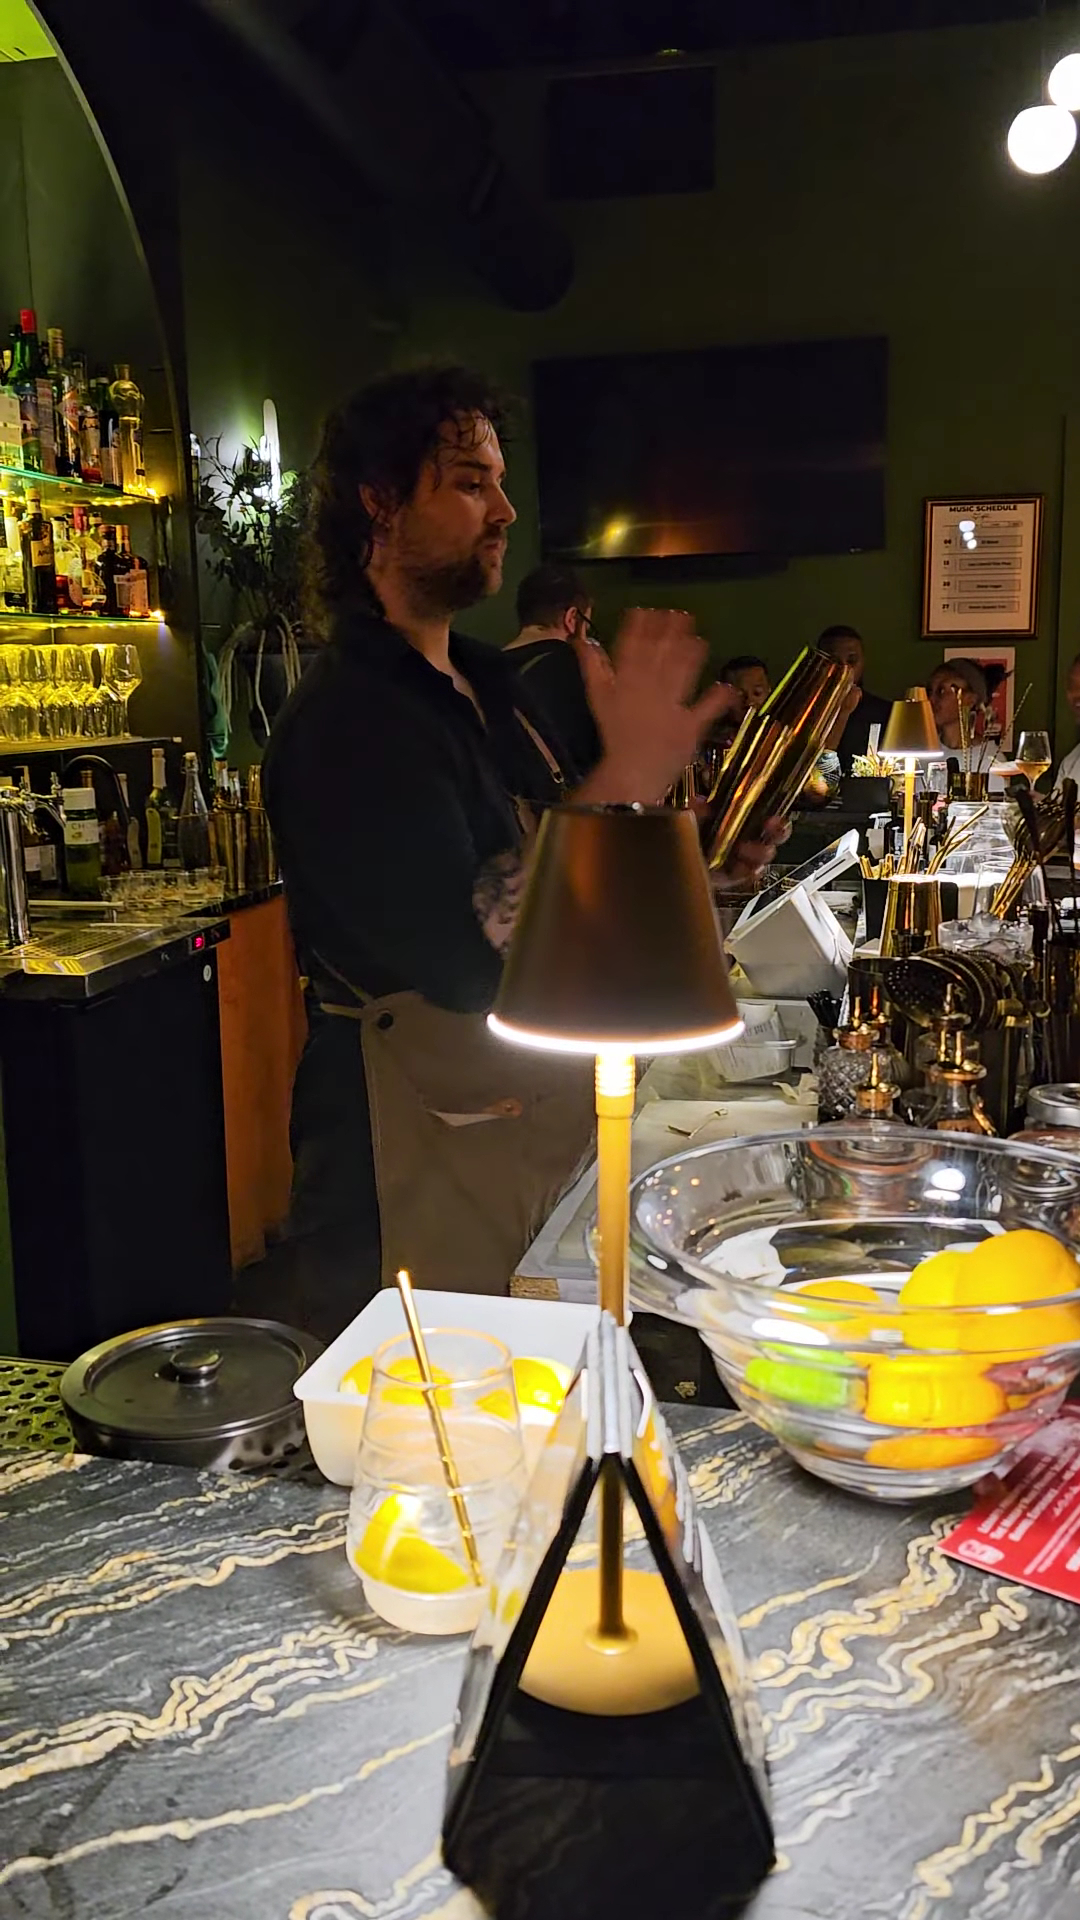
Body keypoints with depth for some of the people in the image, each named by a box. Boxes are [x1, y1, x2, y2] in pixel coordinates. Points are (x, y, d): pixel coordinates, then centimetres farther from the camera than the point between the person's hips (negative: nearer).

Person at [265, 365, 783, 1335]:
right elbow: (465, 956, -30)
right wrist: (624, 783, -32)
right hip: (422, 1171, -9)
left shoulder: (490, 681, 10)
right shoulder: (346, 719, -21)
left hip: (539, 1123, 9)